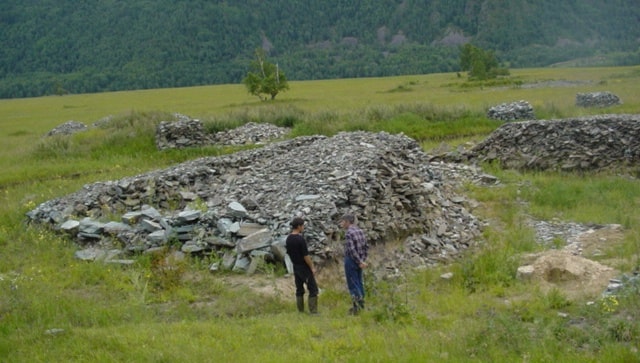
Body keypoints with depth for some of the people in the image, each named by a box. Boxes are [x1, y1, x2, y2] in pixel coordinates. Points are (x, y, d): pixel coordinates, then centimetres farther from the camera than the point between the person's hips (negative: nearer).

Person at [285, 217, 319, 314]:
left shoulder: (288, 239, 4)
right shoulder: (300, 239, -20)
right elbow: (306, 256, -19)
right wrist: (312, 268, -11)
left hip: (295, 267, 8)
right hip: (304, 268, -8)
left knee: (299, 290, 12)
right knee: (313, 289, -2)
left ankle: (301, 312, 13)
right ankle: (313, 312, -5)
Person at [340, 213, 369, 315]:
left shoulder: (349, 233, -18)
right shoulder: (360, 231, 7)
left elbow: (351, 250, -23)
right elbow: (366, 246, 10)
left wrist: (360, 262, -18)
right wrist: (363, 259, 11)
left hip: (351, 260, -8)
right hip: (359, 260, 8)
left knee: (352, 284, -2)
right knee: (359, 282, 15)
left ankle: (357, 307, -1)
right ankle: (361, 304, 22)